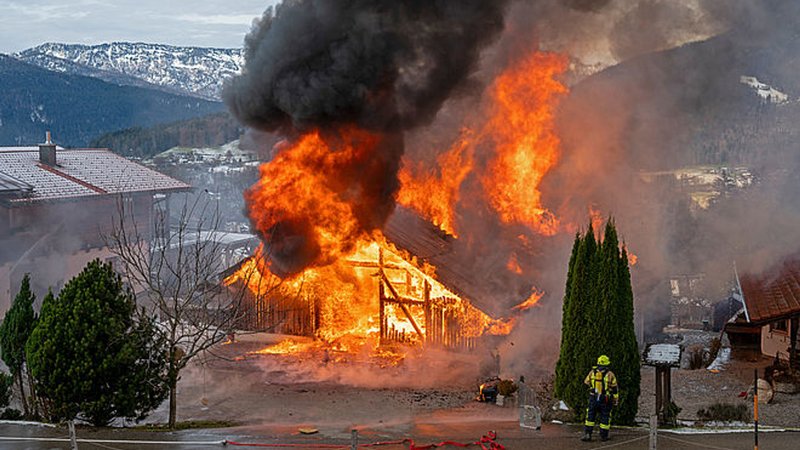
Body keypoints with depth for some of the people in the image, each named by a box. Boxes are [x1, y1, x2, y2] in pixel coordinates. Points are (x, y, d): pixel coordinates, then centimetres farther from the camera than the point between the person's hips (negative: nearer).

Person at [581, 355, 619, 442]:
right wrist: (616, 400, 4)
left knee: (590, 416, 9)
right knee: (605, 417, 10)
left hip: (593, 398, 2)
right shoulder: (610, 374, -9)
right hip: (605, 400, -2)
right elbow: (615, 388, -5)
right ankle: (603, 436, 13)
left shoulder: (592, 372, -3)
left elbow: (586, 382, 13)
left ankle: (587, 434, 0)